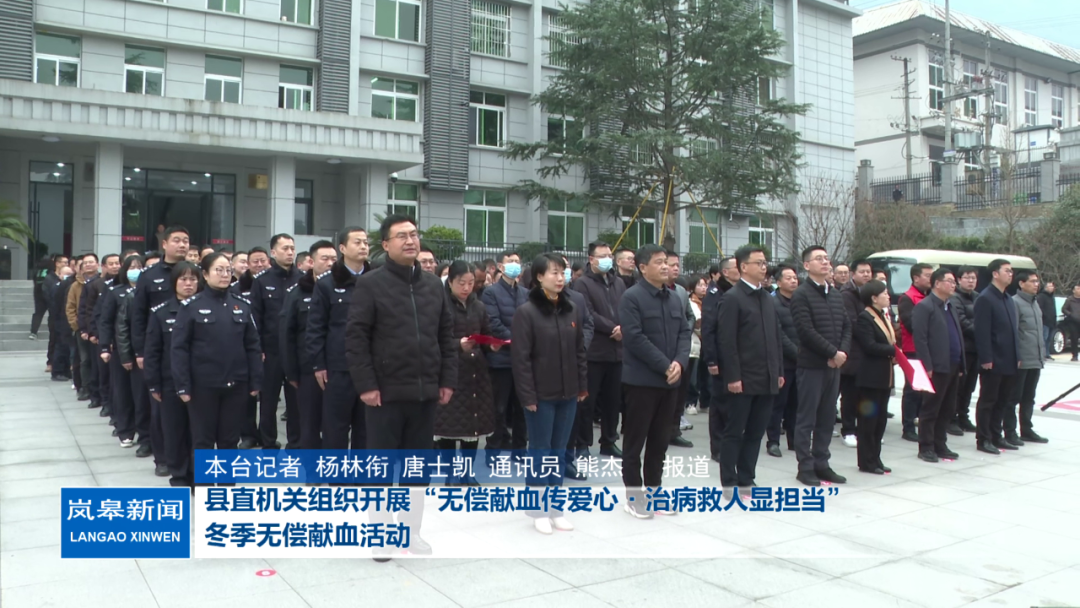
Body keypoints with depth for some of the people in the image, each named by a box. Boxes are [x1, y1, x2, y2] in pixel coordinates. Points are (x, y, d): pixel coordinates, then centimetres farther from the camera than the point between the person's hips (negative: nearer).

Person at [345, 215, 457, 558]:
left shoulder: (433, 286, 10)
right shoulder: (371, 284, -6)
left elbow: (446, 335, 13)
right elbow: (355, 337, -10)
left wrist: (448, 380, 6)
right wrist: (366, 385, -14)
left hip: (426, 392, 5)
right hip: (386, 392, -5)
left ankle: (411, 532, 26)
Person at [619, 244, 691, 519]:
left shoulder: (675, 299, 12)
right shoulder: (632, 297, -11)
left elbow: (685, 333, 9)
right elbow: (635, 339, -18)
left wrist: (680, 362, -10)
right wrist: (665, 366, -18)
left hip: (670, 380, 7)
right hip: (642, 380, -7)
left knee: (660, 440, 13)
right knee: (635, 440, 3)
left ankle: (654, 491, 24)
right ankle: (634, 495, 13)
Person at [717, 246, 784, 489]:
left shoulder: (768, 299, 15)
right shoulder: (733, 298, -8)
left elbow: (776, 338, 16)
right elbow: (727, 342, -13)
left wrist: (779, 371, 10)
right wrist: (733, 377, -17)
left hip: (767, 379, 7)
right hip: (744, 379, -7)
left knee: (755, 432, 11)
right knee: (734, 432, 2)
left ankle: (746, 480, 20)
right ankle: (729, 482, 10)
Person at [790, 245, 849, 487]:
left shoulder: (836, 295, 15)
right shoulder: (801, 295, -8)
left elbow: (847, 327, 12)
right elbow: (807, 331, -16)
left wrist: (843, 352, -5)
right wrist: (834, 353, -14)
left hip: (833, 365, 7)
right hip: (811, 365, -7)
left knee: (827, 417, 11)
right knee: (807, 419, 0)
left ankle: (821, 463, 20)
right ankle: (805, 467, 7)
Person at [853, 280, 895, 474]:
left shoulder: (884, 316, 16)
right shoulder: (864, 318, -12)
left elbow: (891, 341, 16)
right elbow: (869, 346, -21)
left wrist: (895, 354, -4)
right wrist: (893, 350, -16)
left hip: (885, 376, 9)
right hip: (871, 377, -9)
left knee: (881, 418, 12)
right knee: (868, 419, -1)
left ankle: (875, 458, 20)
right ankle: (866, 462, 7)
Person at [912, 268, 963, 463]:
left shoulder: (951, 307, 18)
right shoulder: (924, 307, -8)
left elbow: (958, 336, 18)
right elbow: (919, 338, -14)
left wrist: (961, 365, 12)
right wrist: (927, 366, -18)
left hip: (953, 367, 8)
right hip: (936, 368, -8)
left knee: (947, 410, 12)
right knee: (930, 409, 0)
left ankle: (940, 445, 21)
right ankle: (926, 448, 8)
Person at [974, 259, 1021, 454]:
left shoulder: (1009, 300, 15)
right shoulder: (985, 299, -11)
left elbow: (1012, 330, 18)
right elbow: (982, 331, -17)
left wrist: (1017, 356, 13)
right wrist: (986, 358, -20)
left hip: (1008, 361, 8)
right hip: (993, 361, -8)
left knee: (1002, 401, 13)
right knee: (987, 400, 0)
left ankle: (996, 436, 22)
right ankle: (983, 439, 6)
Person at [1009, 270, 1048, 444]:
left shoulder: (1035, 303, 15)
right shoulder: (1015, 302, -11)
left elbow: (1039, 331, 21)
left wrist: (1042, 353, 16)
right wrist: (1015, 357, -18)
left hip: (1036, 361, 8)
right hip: (1021, 361, -8)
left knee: (1029, 397, 15)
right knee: (1014, 397, -1)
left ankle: (1026, 430, 23)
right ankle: (1009, 432, 6)